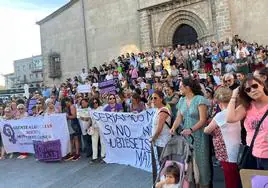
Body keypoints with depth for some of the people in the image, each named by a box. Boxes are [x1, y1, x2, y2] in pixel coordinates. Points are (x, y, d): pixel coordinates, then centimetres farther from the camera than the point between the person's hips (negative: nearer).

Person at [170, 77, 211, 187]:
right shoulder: (182, 100, 8)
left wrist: (191, 130, -27)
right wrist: (173, 128, -14)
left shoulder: (200, 99, -11)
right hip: (186, 134, 6)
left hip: (198, 135, -5)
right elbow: (179, 117, 4)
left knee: (200, 161, 2)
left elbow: (203, 120, -15)